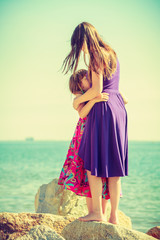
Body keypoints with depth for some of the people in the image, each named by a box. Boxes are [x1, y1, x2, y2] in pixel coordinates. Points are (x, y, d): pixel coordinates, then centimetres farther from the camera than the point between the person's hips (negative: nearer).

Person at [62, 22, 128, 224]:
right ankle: (113, 216, 7)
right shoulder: (111, 53, 17)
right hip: (118, 107, 9)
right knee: (113, 164, 6)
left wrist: (79, 100, 0)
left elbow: (97, 90, -16)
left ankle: (97, 211, -2)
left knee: (92, 161, -1)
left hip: (102, 110, -8)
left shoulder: (96, 57, -9)